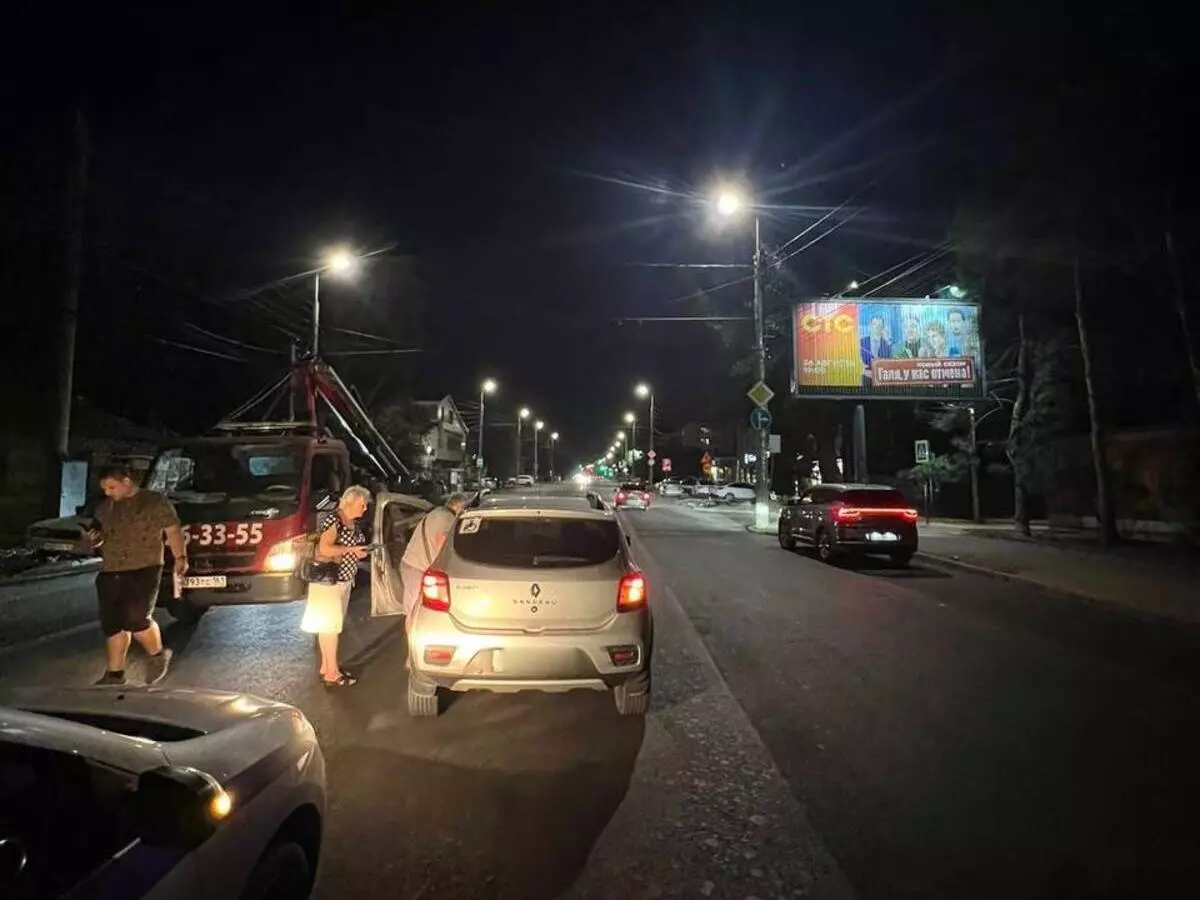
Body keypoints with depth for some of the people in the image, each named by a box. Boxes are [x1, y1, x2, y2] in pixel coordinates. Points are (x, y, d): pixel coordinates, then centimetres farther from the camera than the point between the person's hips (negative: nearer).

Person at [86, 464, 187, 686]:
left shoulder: (155, 502, -1)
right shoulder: (104, 507, 14)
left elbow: (173, 531, 1)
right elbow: (100, 534, 27)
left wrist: (181, 557, -8)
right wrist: (95, 538, 3)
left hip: (144, 569, -6)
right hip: (110, 572, 6)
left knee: (136, 619, -12)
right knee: (111, 624, 7)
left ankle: (158, 655, 13)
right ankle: (114, 674, 19)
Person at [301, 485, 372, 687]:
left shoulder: (354, 523, 9)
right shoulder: (332, 519, -18)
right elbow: (324, 549, -28)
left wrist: (361, 552, 5)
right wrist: (351, 549, -21)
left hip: (344, 579, 9)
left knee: (333, 624, 14)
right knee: (330, 625, -3)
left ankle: (326, 666, 23)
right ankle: (332, 674, 3)